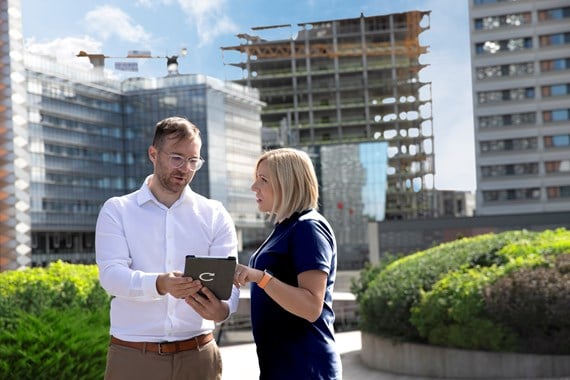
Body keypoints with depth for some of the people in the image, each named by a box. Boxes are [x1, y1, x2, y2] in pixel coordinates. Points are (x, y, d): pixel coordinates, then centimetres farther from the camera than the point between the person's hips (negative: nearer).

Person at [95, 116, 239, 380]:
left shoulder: (215, 215, 6)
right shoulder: (117, 211, 2)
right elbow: (111, 274, -12)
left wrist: (223, 308, -29)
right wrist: (159, 284, -32)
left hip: (198, 355, 2)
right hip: (133, 356, -1)